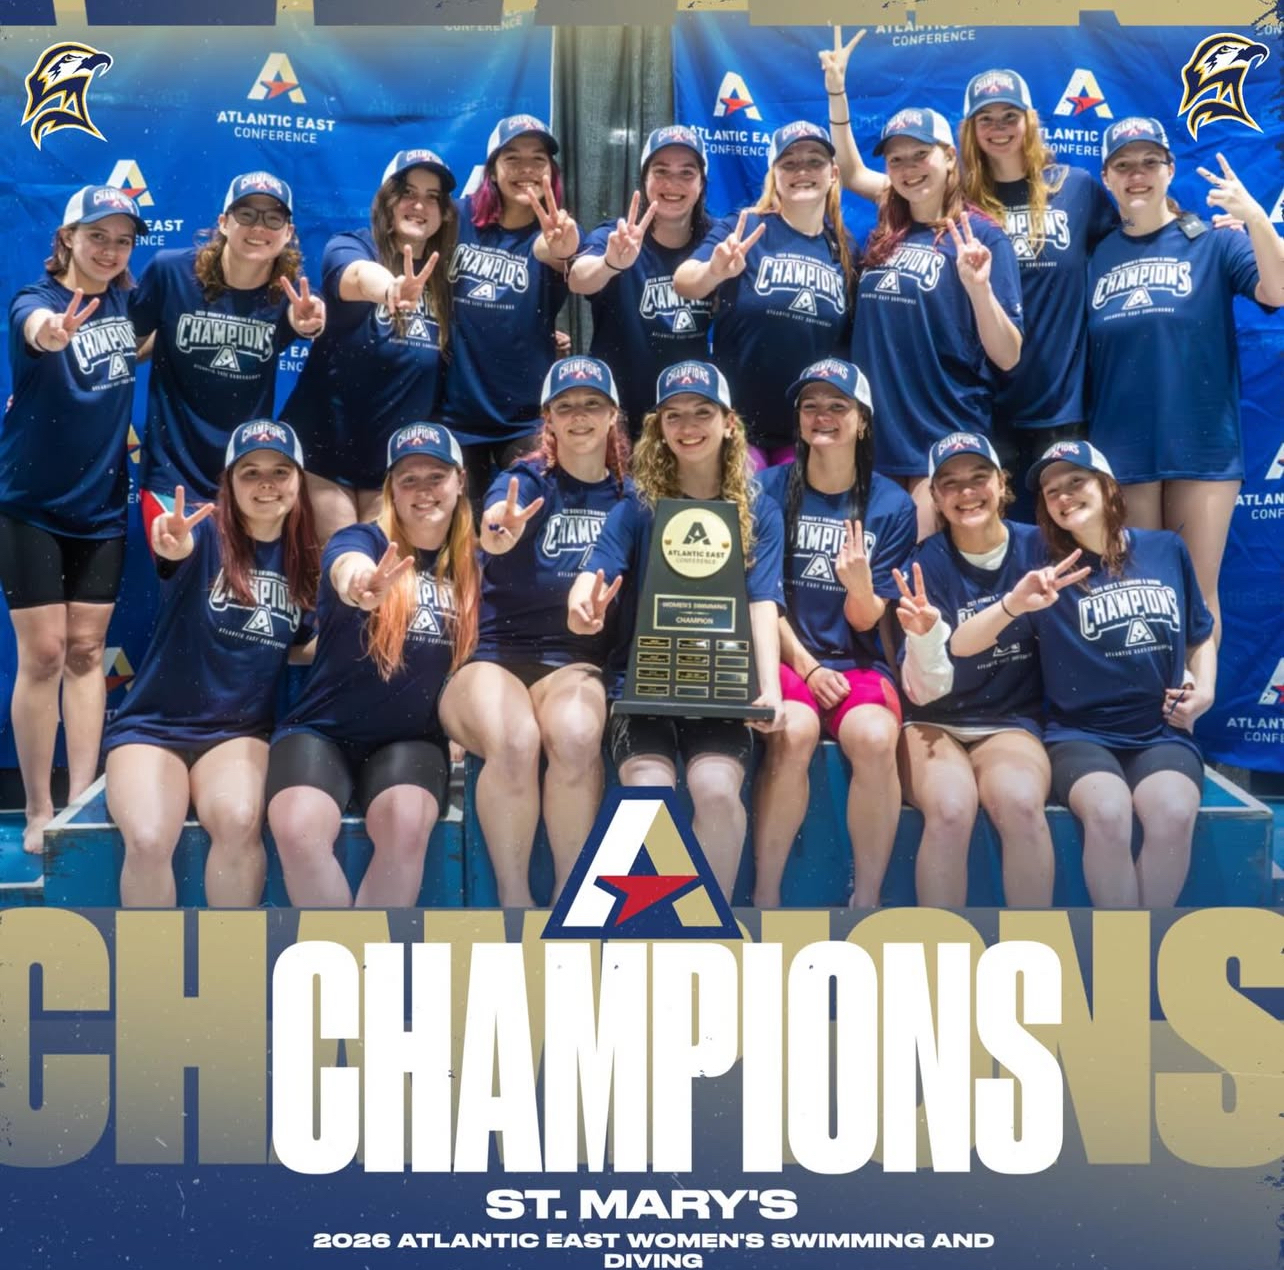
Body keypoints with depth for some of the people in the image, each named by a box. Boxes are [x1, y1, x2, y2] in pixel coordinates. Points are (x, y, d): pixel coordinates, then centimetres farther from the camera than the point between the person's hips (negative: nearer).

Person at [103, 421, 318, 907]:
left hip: (240, 729, 2)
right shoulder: (207, 529, -8)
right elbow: (179, 549, -32)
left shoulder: (303, 558, 5)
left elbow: (308, 647, 15)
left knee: (238, 822, -30)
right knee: (148, 840, -28)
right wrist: (172, 545, -57)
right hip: (153, 724, -2)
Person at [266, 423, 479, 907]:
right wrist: (361, 587, -55)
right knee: (298, 830, -31)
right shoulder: (363, 540, -5)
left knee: (406, 825, -31)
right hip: (321, 729, -2)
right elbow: (347, 568, -31)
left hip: (411, 738, 2)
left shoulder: (473, 563, 6)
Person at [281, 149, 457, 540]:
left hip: (399, 457, 4)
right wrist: (390, 288, -57)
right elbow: (359, 277, -34)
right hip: (326, 445, -4)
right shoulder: (350, 247, -10)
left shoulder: (444, 278, 3)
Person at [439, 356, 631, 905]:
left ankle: (570, 892, -18)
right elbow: (498, 518, -22)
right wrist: (499, 533, -47)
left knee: (575, 735, -34)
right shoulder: (525, 481, 2)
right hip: (494, 652, -2)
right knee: (514, 742, -35)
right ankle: (513, 900, -20)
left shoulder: (629, 496, 13)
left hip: (575, 659, 2)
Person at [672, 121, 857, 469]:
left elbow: (850, 343, 13)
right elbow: (683, 284, -23)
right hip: (738, 425, -4)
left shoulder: (844, 250, 5)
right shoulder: (743, 229, -7)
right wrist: (714, 271, -44)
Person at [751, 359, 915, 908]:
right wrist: (804, 663, -8)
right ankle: (765, 895, -20)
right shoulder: (771, 487, 1)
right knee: (793, 731, -34)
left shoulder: (892, 504, 2)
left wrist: (859, 584, -24)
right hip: (783, 654, -1)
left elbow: (865, 620, -2)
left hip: (858, 661, 1)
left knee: (875, 737, -32)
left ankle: (866, 899, -18)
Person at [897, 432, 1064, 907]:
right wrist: (923, 635, -28)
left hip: (1012, 722, 1)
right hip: (935, 723, -1)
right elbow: (925, 691, -10)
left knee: (1021, 803, -33)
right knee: (950, 809, -33)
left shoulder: (1037, 546, -2)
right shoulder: (927, 562, -6)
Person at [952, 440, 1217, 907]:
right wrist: (1014, 604, -29)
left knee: (1173, 814, -32)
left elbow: (1200, 638, 24)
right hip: (1080, 734, -1)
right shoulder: (1051, 575, 0)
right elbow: (960, 645, -11)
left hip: (1162, 733, 2)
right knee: (1108, 812, -35)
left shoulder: (1167, 550, 8)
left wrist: (1204, 689, 4)